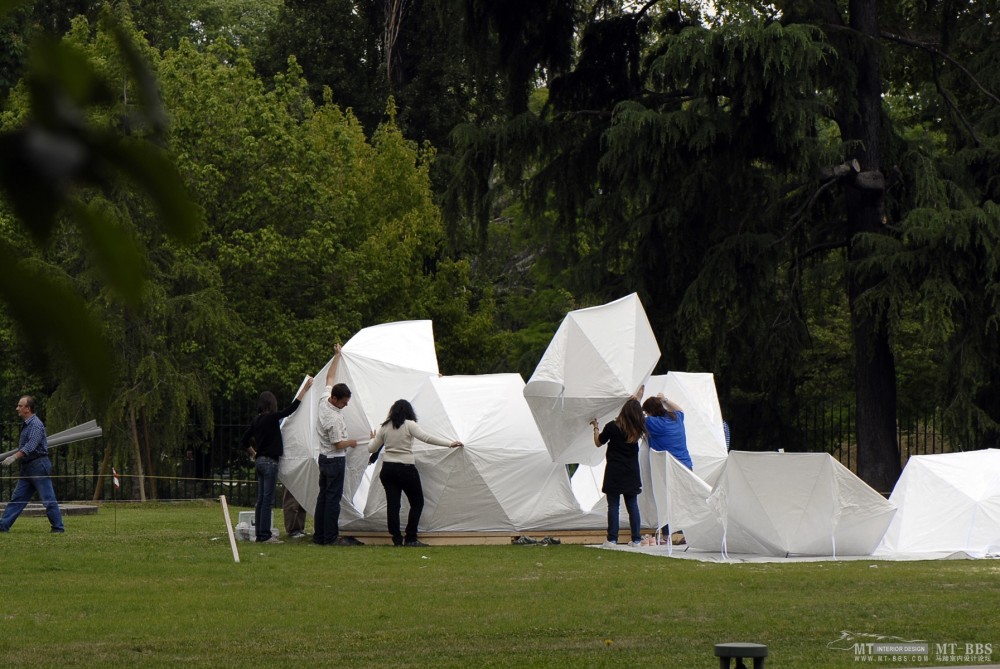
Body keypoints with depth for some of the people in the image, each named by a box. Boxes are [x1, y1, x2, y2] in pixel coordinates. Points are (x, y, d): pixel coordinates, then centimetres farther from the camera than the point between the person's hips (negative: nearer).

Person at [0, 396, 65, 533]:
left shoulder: (36, 424, -14)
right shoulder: (26, 425, 16)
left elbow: (31, 446, -26)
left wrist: (14, 457, -33)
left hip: (39, 465, -10)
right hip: (27, 468, 10)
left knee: (48, 499, -5)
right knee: (17, 498, 7)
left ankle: (58, 528, 0)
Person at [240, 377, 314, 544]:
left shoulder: (257, 420, 10)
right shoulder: (271, 418, -13)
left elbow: (244, 440, 15)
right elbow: (291, 409, -15)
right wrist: (304, 389, -10)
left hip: (260, 461, 8)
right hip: (270, 462, -8)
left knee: (261, 500, 11)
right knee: (268, 500, -6)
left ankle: (260, 534, 15)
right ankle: (265, 535, -7)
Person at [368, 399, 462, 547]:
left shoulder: (384, 427, 7)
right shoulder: (409, 425, -6)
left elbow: (371, 449, 13)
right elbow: (426, 437, -17)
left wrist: (374, 438, 35)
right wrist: (450, 444, -18)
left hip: (387, 469, 4)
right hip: (406, 469, -4)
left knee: (392, 504, 4)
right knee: (417, 502, 6)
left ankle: (397, 539, 1)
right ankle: (410, 538, 0)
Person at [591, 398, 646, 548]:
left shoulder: (612, 427, -11)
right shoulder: (637, 429, -1)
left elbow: (598, 442, 1)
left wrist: (595, 427, 16)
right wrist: (634, 402, 28)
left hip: (614, 473, -3)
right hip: (631, 473, 3)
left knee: (613, 506, 0)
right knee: (633, 505, 8)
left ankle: (612, 539, -1)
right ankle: (636, 539, 8)